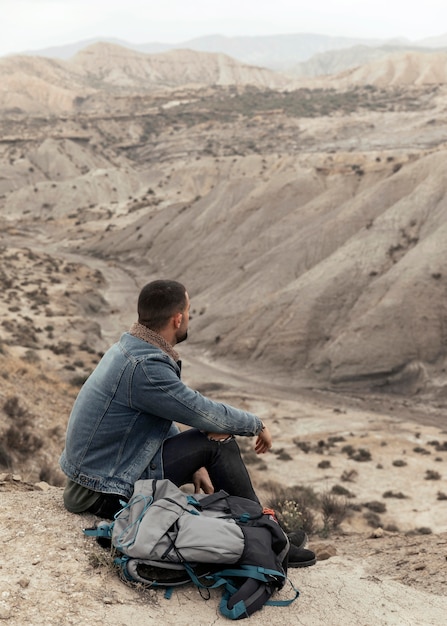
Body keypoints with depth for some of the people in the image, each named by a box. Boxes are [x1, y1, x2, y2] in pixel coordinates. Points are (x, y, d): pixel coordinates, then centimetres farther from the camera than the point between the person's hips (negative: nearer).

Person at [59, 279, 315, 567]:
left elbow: (166, 420, 16)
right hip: (108, 494, -10)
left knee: (213, 435, 14)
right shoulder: (145, 367, -26)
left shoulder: (131, 347, 6)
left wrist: (193, 464, 13)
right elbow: (208, 414, -18)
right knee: (217, 441, -11)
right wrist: (258, 424, 0)